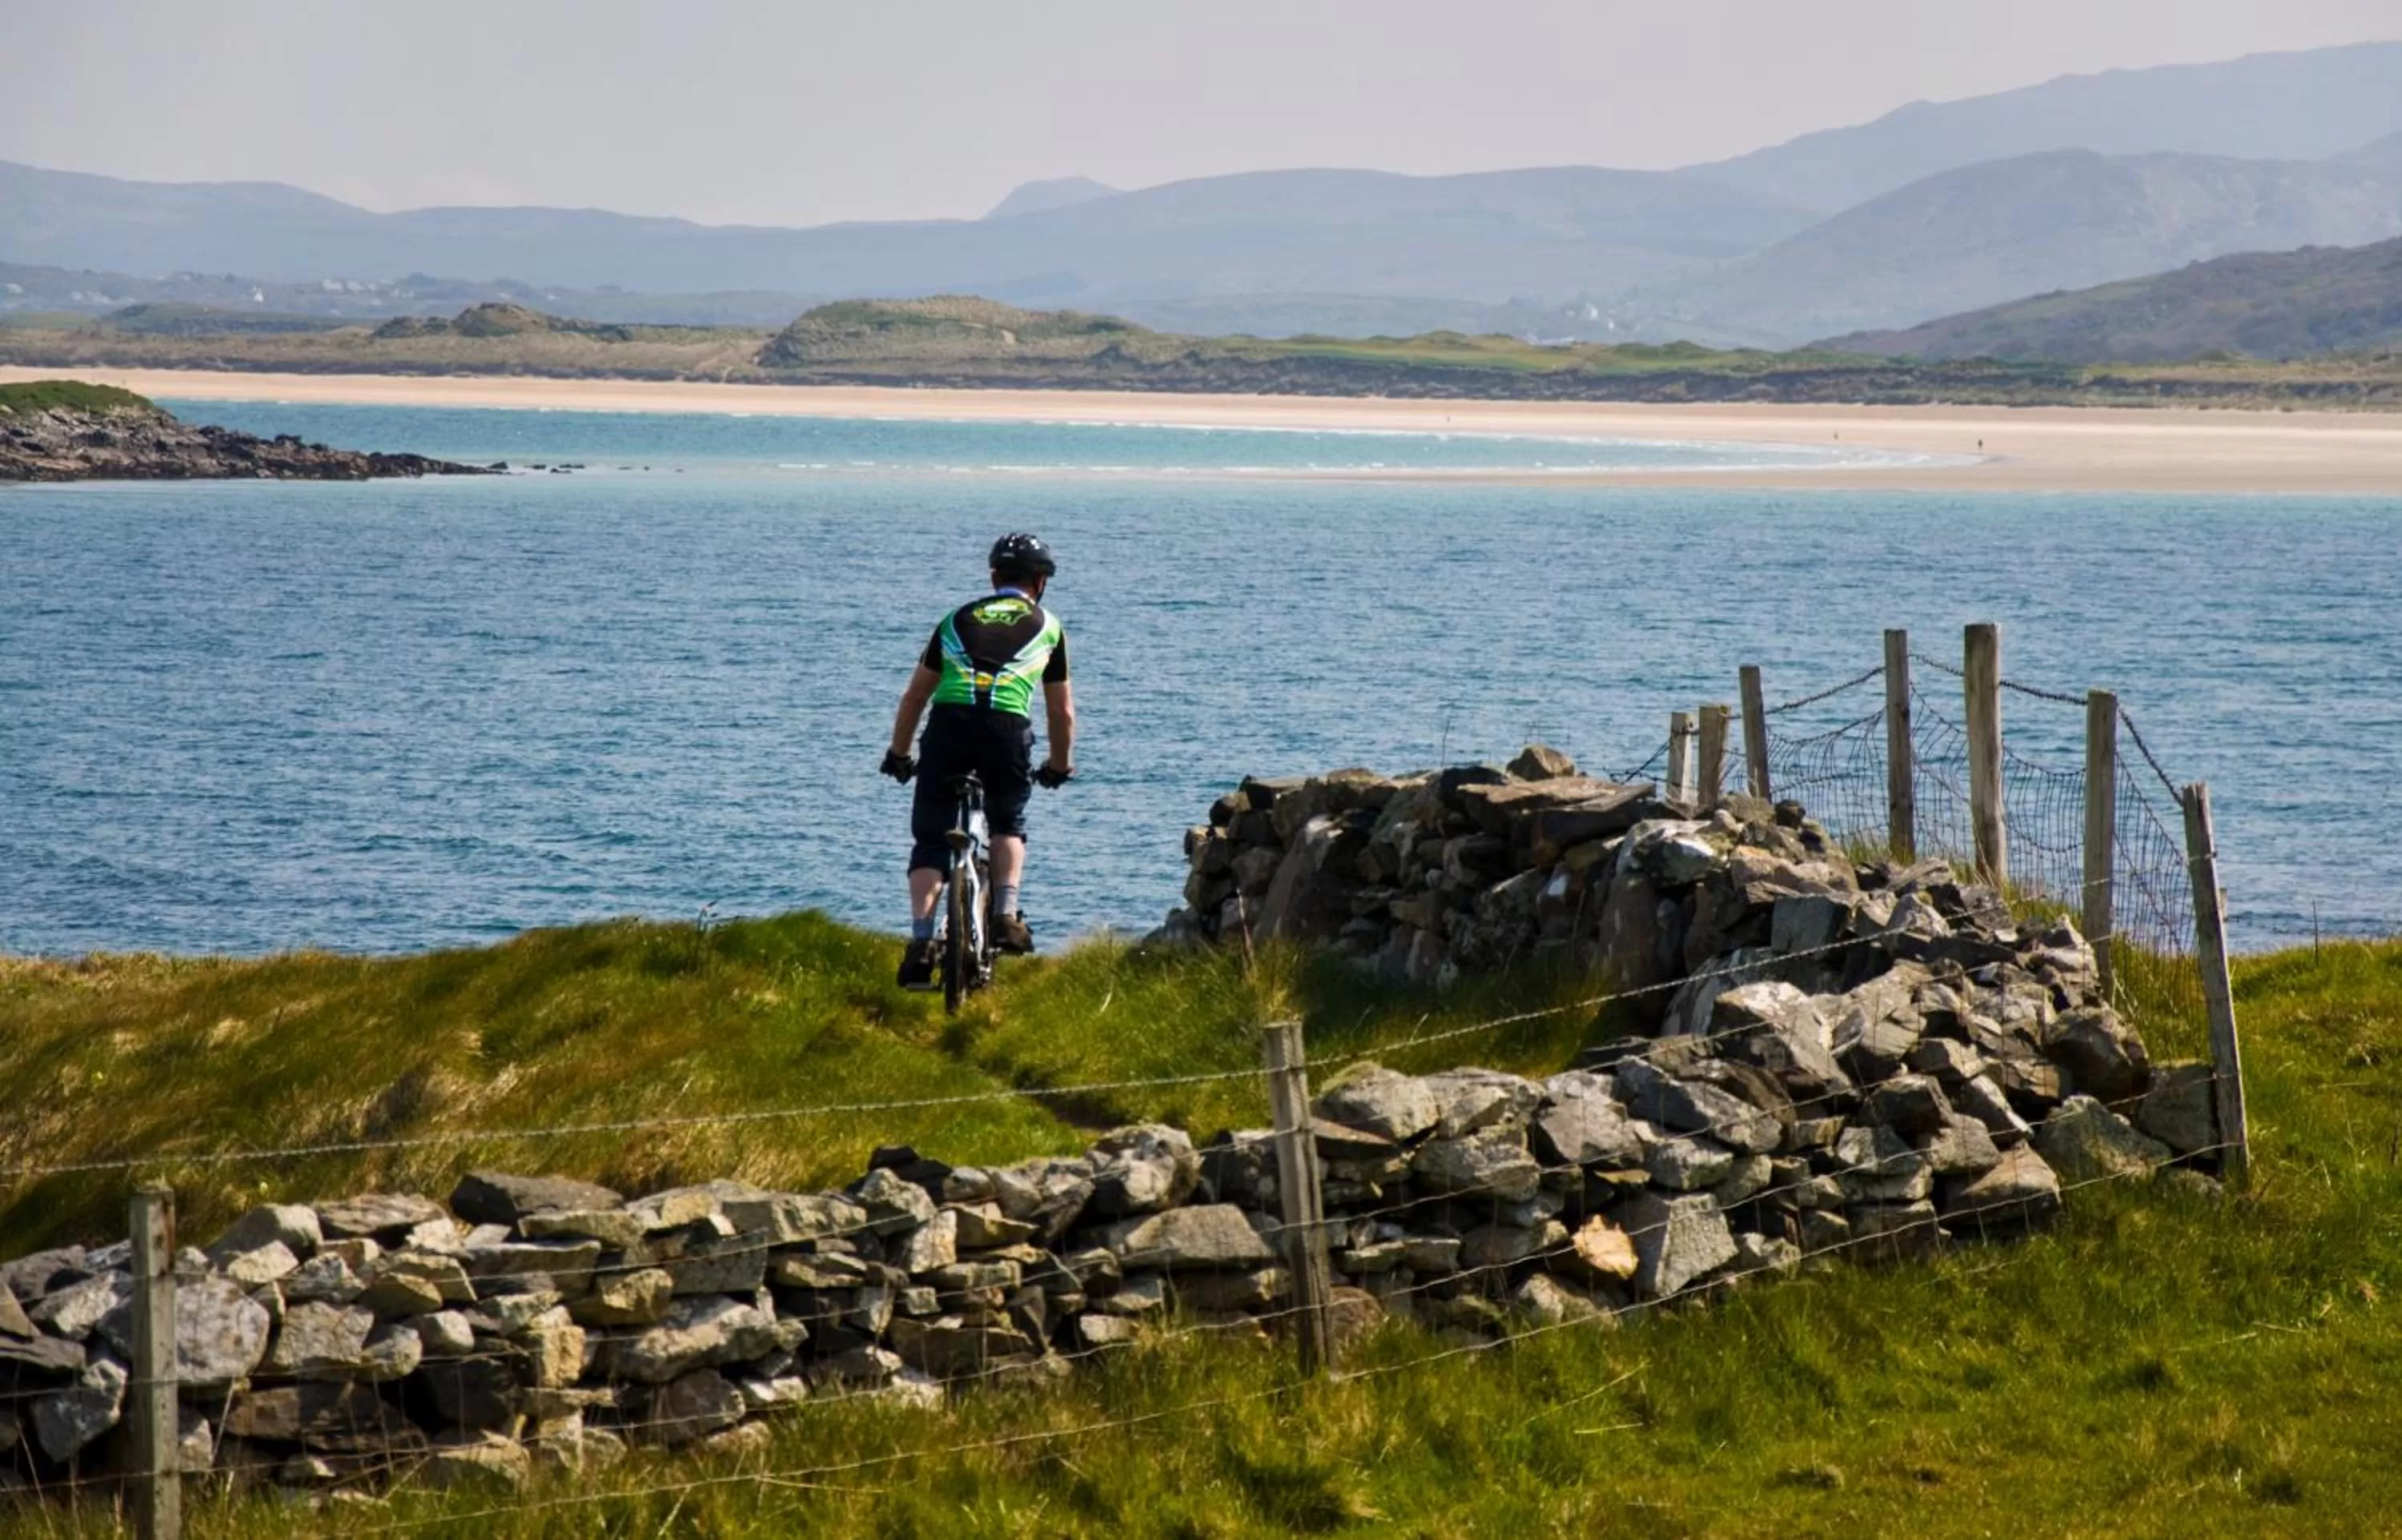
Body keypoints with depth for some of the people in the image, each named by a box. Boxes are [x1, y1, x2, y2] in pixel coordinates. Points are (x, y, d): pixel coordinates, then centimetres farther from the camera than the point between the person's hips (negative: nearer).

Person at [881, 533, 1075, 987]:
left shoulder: (958, 618, 25)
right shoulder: (1048, 627, 22)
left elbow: (914, 697, 28)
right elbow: (1062, 712, 27)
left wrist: (898, 755, 39)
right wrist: (1059, 766, 42)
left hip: (948, 724, 1)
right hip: (1008, 728, -1)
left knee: (930, 840, 8)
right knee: (1009, 824, 24)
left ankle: (921, 939, -8)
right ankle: (1006, 914, 5)